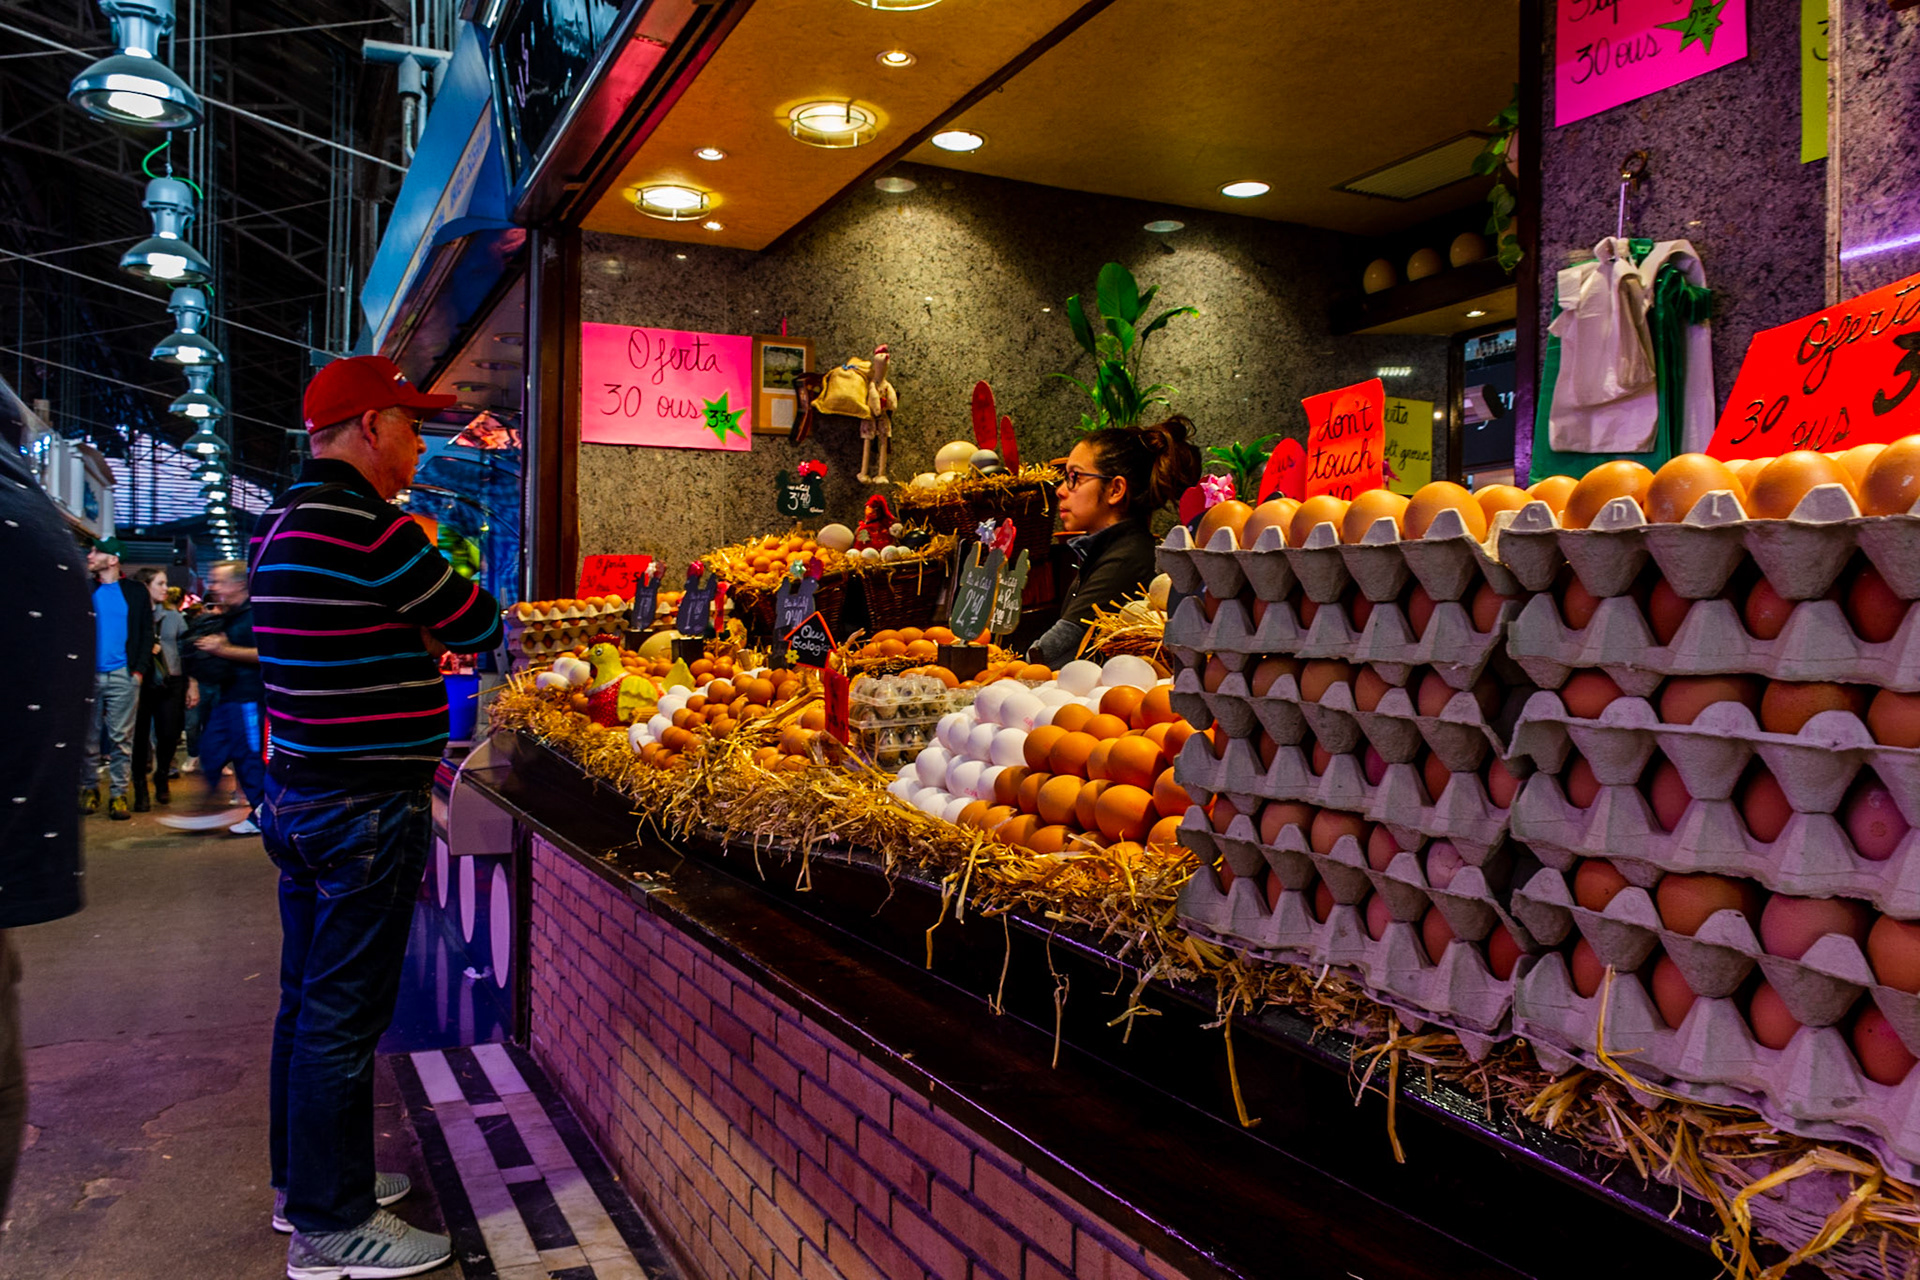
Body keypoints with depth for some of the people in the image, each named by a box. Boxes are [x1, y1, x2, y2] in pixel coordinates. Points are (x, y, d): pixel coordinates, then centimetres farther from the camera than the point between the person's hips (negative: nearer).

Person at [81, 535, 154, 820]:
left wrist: (140, 669, -3)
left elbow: (146, 634, 7)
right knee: (89, 738, 4)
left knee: (122, 739, 0)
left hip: (123, 676, -1)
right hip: (89, 675, 1)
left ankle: (119, 794, 3)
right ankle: (89, 789, 14)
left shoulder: (135, 594, 7)